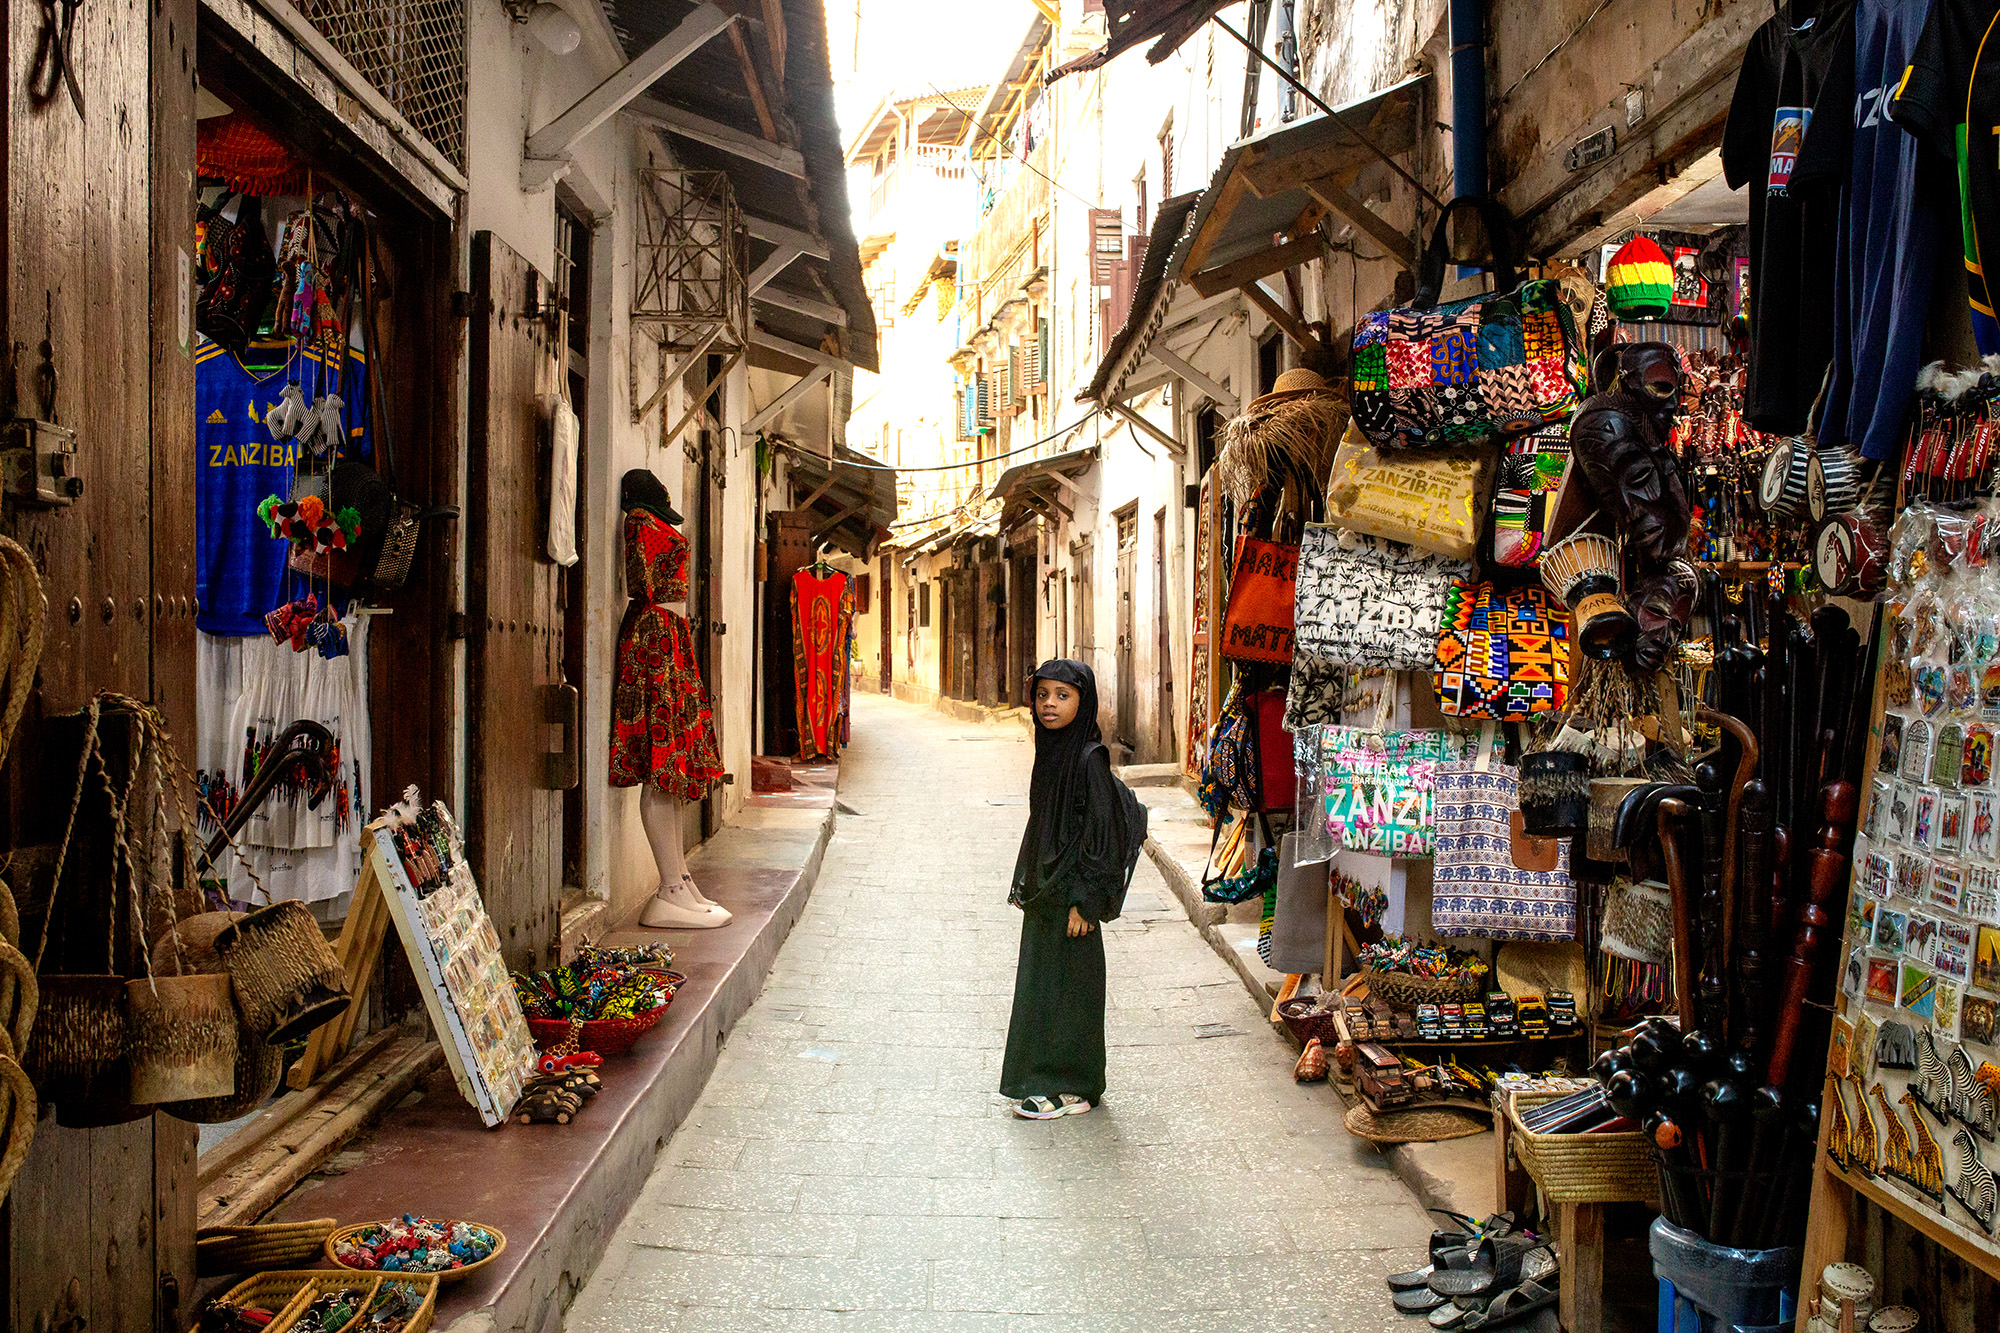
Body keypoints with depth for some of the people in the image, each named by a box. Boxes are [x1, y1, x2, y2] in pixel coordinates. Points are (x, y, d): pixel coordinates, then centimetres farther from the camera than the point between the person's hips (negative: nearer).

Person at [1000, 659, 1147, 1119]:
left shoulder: (1089, 758, -16)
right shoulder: (1050, 750, 8)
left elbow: (1103, 832, -18)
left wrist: (1084, 900, -19)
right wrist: (1024, 884, 16)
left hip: (1070, 893, -8)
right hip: (1044, 890, 8)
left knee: (1063, 986, 0)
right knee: (1039, 984, 14)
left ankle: (1071, 1089, 12)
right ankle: (1046, 1076, 27)